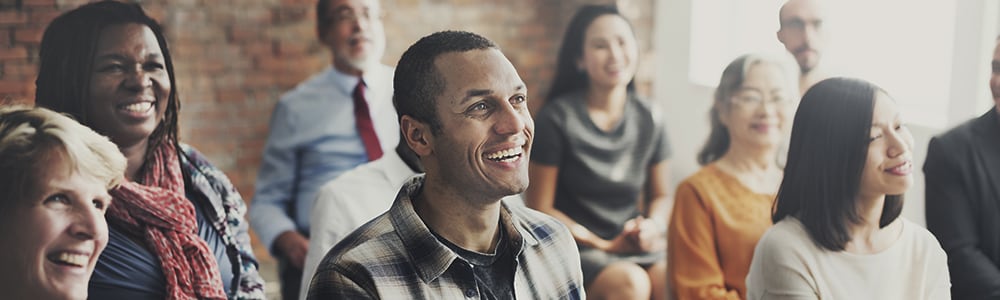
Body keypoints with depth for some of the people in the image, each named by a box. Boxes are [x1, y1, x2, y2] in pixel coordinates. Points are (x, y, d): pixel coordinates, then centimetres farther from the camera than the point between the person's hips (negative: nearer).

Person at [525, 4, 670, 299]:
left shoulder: (650, 118, 6)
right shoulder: (557, 118, -7)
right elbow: (539, 208, -5)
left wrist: (653, 225, -6)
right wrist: (604, 245, -11)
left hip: (635, 244, 4)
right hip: (577, 247, -4)